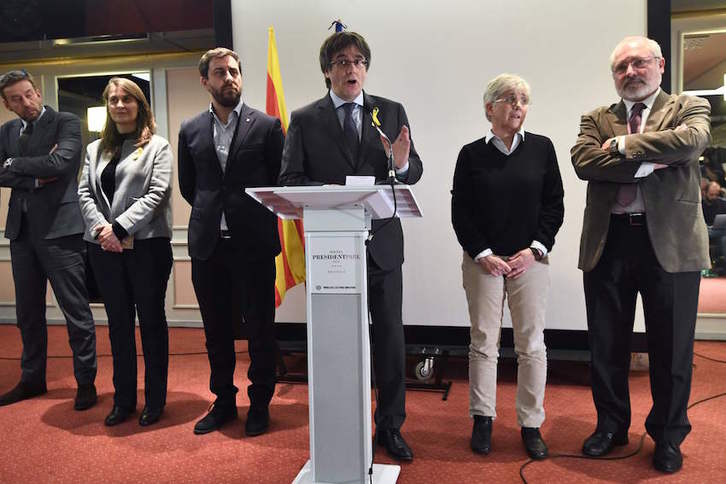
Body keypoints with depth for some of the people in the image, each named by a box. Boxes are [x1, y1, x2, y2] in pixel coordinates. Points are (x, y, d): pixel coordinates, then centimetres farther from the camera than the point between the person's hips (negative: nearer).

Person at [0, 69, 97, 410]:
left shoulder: (66, 122, -3)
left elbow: (60, 163, -18)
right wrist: (35, 177, -10)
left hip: (58, 228, -6)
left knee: (76, 311, -2)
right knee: (28, 312, 15)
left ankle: (86, 382, 11)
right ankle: (32, 379, 30)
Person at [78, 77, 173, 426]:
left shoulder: (157, 146, 2)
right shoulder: (96, 149, 17)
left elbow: (156, 193, -9)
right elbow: (84, 193, 8)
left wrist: (119, 228, -15)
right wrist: (101, 229, -10)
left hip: (147, 244, -4)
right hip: (104, 247, 5)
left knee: (151, 320, 4)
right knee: (118, 322, 11)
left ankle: (155, 399, 17)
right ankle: (123, 398, 23)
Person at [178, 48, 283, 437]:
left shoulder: (267, 126, 0)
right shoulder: (190, 131, 9)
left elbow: (281, 182, 2)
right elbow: (187, 186, 16)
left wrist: (254, 216, 2)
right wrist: (213, 211, 9)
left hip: (254, 244, -3)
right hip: (207, 244, 3)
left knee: (259, 330, 6)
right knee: (217, 330, 13)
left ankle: (260, 404, 23)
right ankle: (223, 401, 30)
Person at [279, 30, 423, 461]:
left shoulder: (392, 112, 7)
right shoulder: (304, 120, 3)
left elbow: (415, 171, 5)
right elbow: (289, 181, -3)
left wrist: (403, 165, -19)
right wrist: (331, 192, -21)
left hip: (382, 243, 1)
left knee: (390, 337, 8)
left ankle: (391, 426, 27)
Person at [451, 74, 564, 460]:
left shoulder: (541, 148, 4)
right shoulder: (472, 153, 1)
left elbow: (554, 204, 5)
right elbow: (460, 211, 1)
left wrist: (536, 249, -6)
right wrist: (483, 254, -8)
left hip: (530, 260, 1)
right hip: (483, 261, -1)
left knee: (531, 344, 4)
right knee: (483, 342, 5)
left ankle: (531, 424, 17)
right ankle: (483, 420, 19)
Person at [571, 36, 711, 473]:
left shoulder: (688, 108, 7)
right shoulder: (597, 119, 11)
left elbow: (692, 140, -16)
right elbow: (583, 162, -8)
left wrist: (624, 145, -9)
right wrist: (647, 163, -14)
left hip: (670, 242, -2)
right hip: (608, 241, 2)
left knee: (670, 347, 9)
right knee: (607, 344, 12)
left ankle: (668, 434, 30)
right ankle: (611, 425, 32)